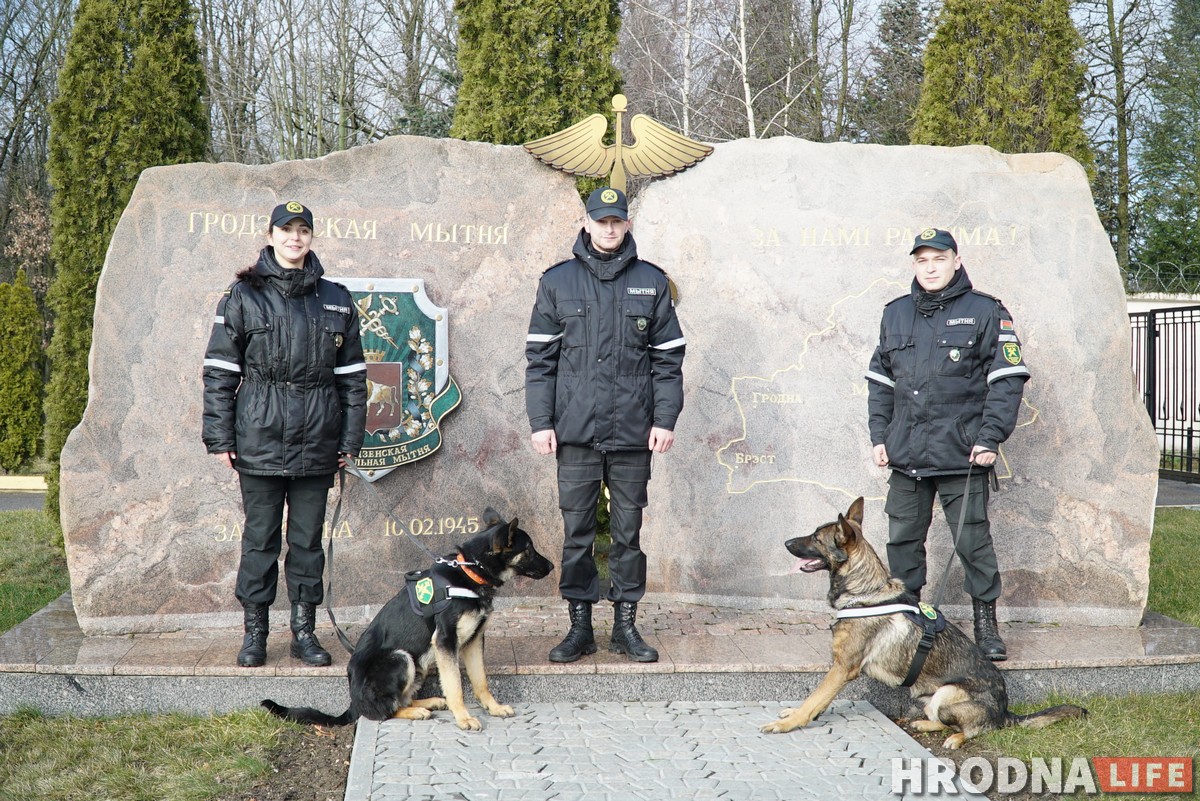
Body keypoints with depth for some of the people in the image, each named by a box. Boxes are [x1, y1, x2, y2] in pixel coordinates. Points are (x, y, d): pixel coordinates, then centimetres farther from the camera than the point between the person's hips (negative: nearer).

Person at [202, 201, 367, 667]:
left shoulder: (335, 301, 10)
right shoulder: (243, 297, 3)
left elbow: (352, 375, 11)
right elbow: (219, 371, 2)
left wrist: (350, 439, 7)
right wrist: (220, 437, -3)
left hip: (317, 441, 2)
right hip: (260, 440, -2)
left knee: (308, 538, 8)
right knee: (260, 537, 4)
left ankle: (304, 631, 17)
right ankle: (255, 632, 15)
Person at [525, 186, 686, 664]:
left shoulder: (651, 282, 8)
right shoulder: (558, 281, 7)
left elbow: (668, 357, 8)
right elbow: (540, 357, 6)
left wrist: (665, 419, 0)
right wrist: (540, 421, -1)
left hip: (633, 432, 1)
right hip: (576, 431, 0)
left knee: (628, 531, 7)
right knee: (576, 532, 4)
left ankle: (626, 625, 17)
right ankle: (579, 626, 14)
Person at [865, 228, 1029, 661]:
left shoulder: (985, 312, 0)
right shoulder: (895, 314, 14)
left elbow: (1006, 379, -4)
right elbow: (880, 380, 18)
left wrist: (989, 439, -11)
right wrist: (880, 436, 11)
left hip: (961, 454, -4)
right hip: (905, 455, 5)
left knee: (973, 539, -1)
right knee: (902, 539, 10)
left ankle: (986, 621, 11)